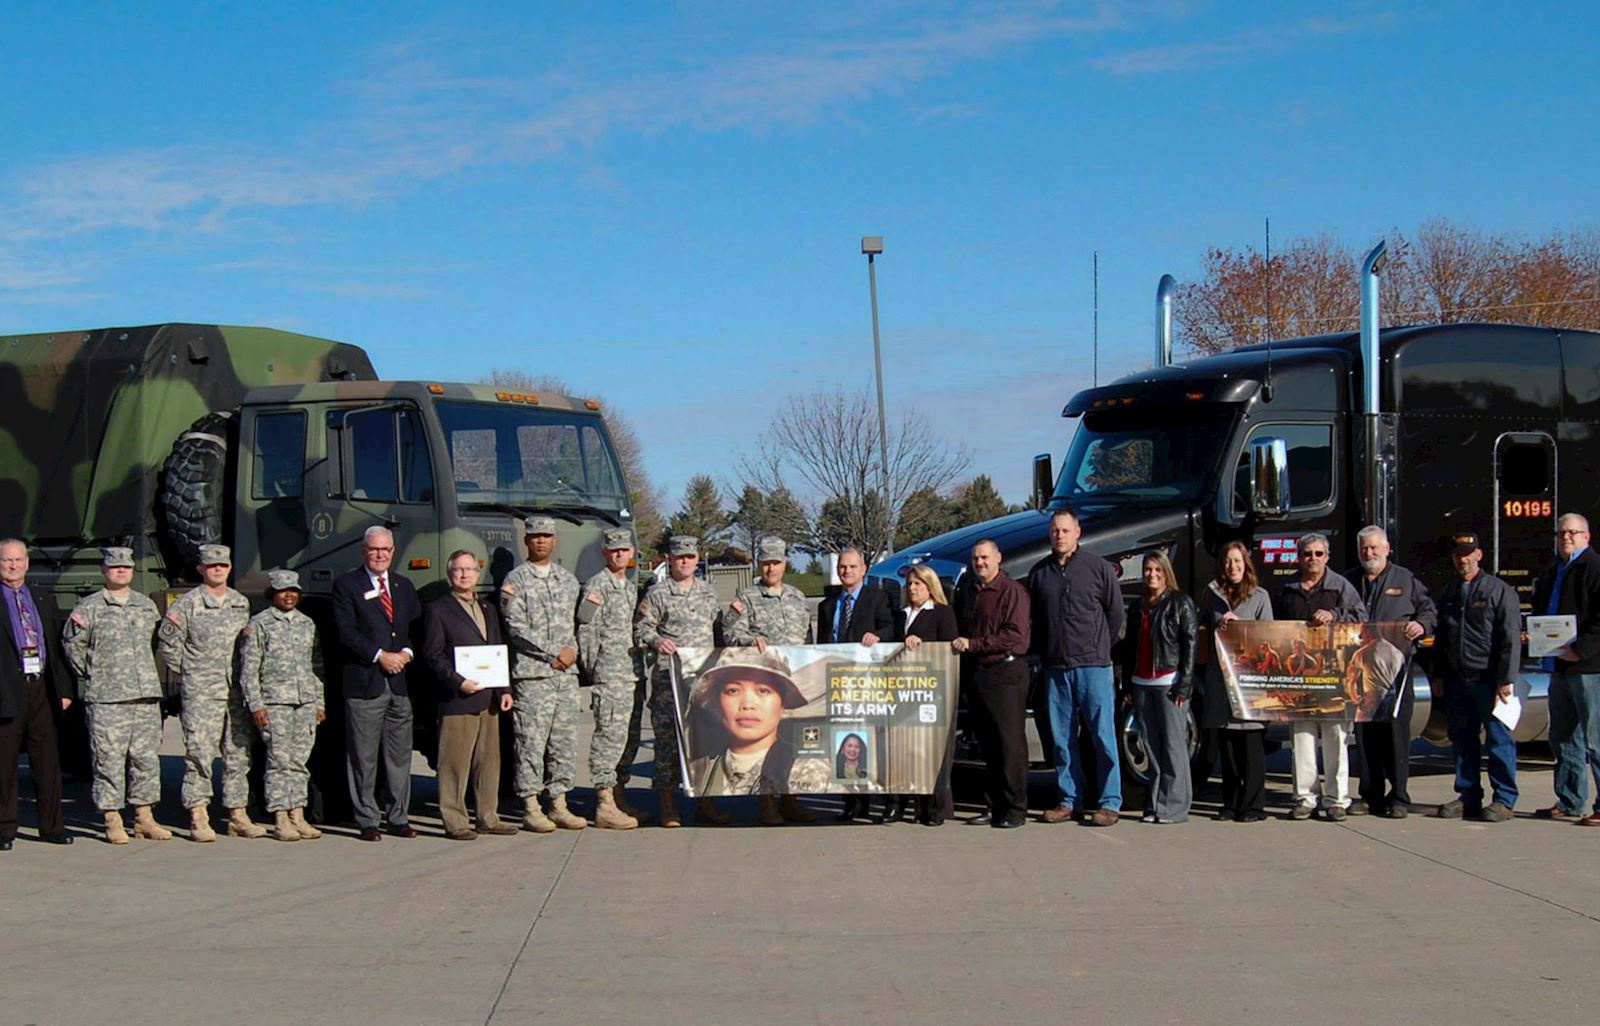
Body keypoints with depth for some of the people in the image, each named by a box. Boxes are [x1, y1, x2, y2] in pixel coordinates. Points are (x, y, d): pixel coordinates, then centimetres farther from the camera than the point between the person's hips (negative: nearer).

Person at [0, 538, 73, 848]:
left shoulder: (45, 601, 17)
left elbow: (58, 647, 17)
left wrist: (64, 689, 10)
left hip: (42, 688, 4)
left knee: (48, 761, 6)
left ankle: (51, 826, 13)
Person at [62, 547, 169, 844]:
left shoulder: (147, 605, 15)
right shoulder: (89, 607, 1)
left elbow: (157, 642, 23)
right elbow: (71, 644, 0)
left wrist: (148, 676, 11)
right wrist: (89, 676, -2)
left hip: (146, 695, 5)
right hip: (106, 698, -5)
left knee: (146, 756, 6)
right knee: (109, 758, -5)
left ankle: (144, 817, 14)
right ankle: (112, 820, 1)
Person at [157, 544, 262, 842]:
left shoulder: (242, 603, 14)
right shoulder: (186, 604, -2)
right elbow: (167, 644, 0)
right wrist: (187, 672, 0)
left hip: (237, 691, 5)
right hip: (200, 692, -5)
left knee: (239, 755, 7)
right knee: (199, 754, -8)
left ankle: (238, 816, 13)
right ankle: (198, 818, -5)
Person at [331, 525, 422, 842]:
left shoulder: (404, 586, 19)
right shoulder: (346, 585, 2)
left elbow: (417, 628, 15)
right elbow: (345, 632, -7)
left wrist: (406, 653, -5)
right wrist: (380, 656, -13)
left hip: (401, 682, 5)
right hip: (363, 683, -5)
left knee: (400, 755, 7)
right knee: (363, 757, -2)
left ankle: (399, 818, 14)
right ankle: (366, 821, 3)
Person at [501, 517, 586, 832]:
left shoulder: (568, 579, 16)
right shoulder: (515, 580, -1)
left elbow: (578, 621, 17)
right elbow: (516, 630, -8)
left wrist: (572, 650, -3)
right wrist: (554, 654, -12)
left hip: (566, 674, 5)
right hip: (531, 675, -5)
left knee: (565, 741, 6)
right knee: (531, 741, -5)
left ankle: (559, 805, 13)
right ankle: (530, 809, 0)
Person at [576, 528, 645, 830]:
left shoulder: (630, 587, 19)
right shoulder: (597, 585, -6)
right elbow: (587, 630, -8)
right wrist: (591, 669, -8)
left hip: (632, 672, 8)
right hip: (609, 673, -8)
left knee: (625, 737, 10)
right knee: (609, 734, -11)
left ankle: (618, 799, 17)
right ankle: (605, 806, -12)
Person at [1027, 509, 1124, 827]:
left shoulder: (1099, 568, 2)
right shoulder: (1038, 572, 10)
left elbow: (1116, 615, 7)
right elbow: (1033, 618, 19)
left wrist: (1098, 648, 7)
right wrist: (1043, 651, 11)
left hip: (1093, 666, -3)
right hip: (1055, 668, 4)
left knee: (1103, 735, -4)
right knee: (1061, 738, 6)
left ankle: (1110, 803, -1)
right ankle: (1068, 801, 13)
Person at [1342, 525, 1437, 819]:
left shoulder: (1405, 580, 9)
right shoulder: (1349, 581, 16)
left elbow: (1429, 609, 11)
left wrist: (1422, 624, -10)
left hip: (1395, 666, -3)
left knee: (1396, 729, -6)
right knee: (1364, 731, 4)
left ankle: (1398, 797, -1)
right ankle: (1371, 796, 12)